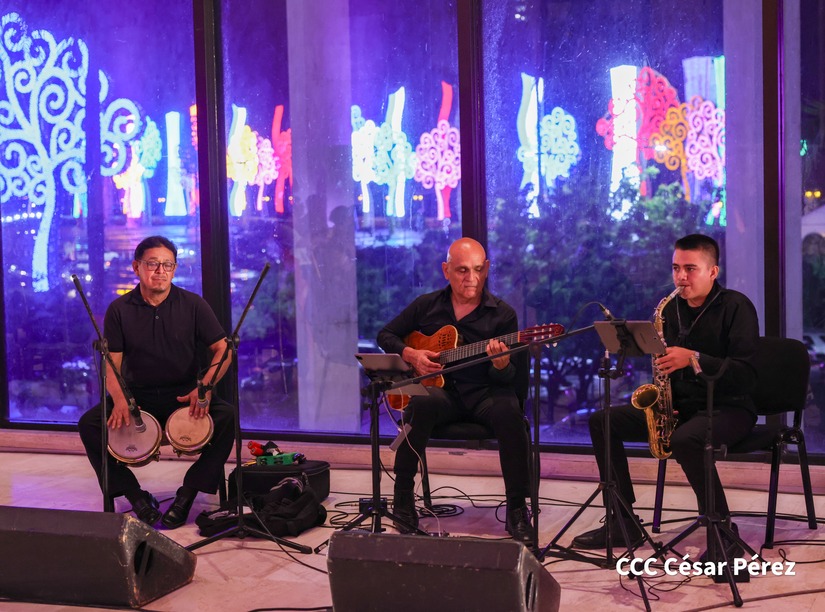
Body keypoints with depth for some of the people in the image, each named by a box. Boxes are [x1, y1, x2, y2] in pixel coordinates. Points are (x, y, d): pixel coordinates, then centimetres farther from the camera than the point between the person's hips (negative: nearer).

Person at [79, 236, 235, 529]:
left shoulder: (192, 304, -2)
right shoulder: (119, 310, 0)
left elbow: (223, 349, -3)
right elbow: (111, 362, -3)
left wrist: (205, 387, -22)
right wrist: (119, 399, -23)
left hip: (185, 395, -1)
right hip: (137, 397, 1)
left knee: (226, 416, -29)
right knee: (89, 423, -22)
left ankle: (188, 493, -13)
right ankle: (135, 495, -9)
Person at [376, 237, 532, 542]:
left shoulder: (502, 314, 1)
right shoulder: (426, 306, 8)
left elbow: (508, 379, -4)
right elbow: (385, 335, 17)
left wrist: (501, 361, -28)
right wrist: (411, 355, -3)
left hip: (483, 393, -1)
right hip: (439, 389, 1)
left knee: (509, 410, -35)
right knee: (421, 403, -35)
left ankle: (517, 509, -23)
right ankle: (403, 497, -21)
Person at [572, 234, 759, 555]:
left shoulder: (736, 306, -11)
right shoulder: (671, 308, 9)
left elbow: (745, 374, -20)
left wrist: (694, 359, -30)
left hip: (728, 408, -7)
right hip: (679, 406, 7)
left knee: (684, 439, -40)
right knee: (602, 421, -5)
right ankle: (623, 523, 0)